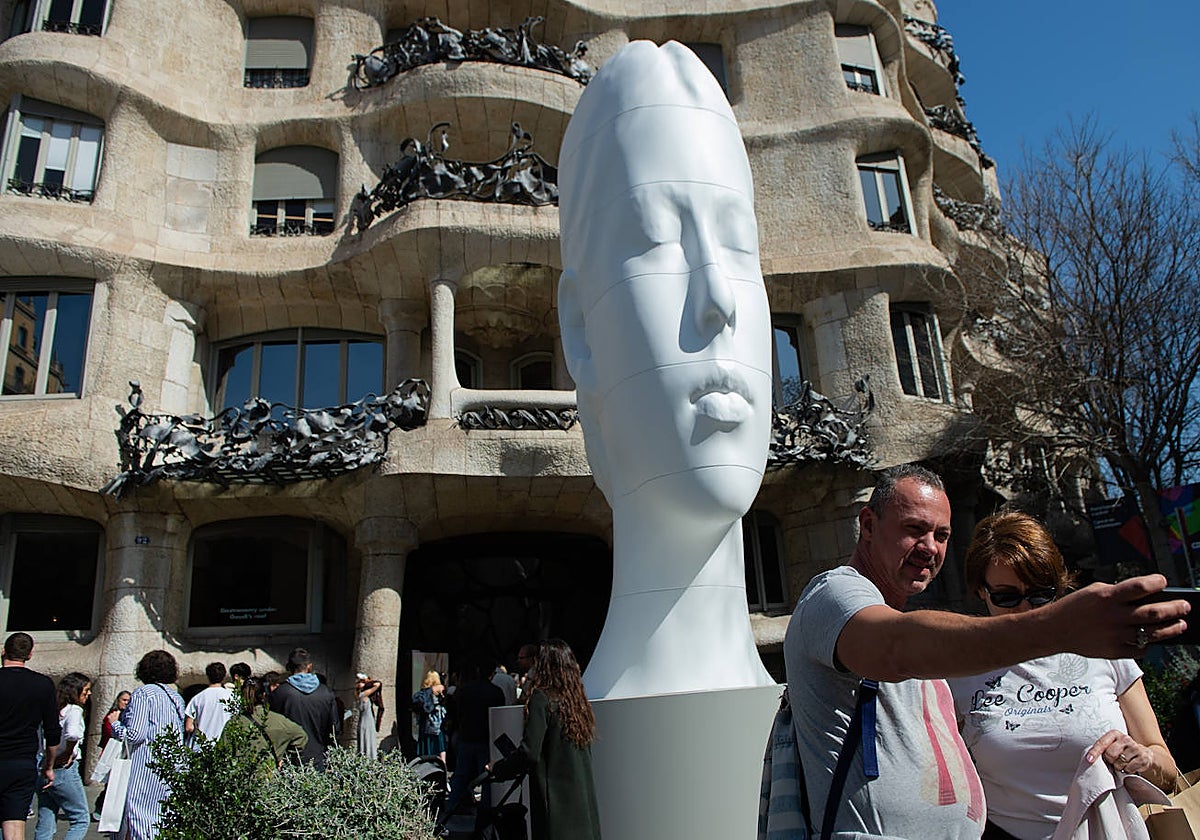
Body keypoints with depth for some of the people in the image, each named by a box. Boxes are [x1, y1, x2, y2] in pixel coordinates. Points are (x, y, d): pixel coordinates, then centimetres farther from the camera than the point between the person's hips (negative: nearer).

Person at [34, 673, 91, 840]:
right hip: (64, 770, -7)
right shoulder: (74, 710, -11)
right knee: (81, 819, 5)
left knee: (45, 824, 13)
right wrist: (69, 754, -12)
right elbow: (73, 733, -30)